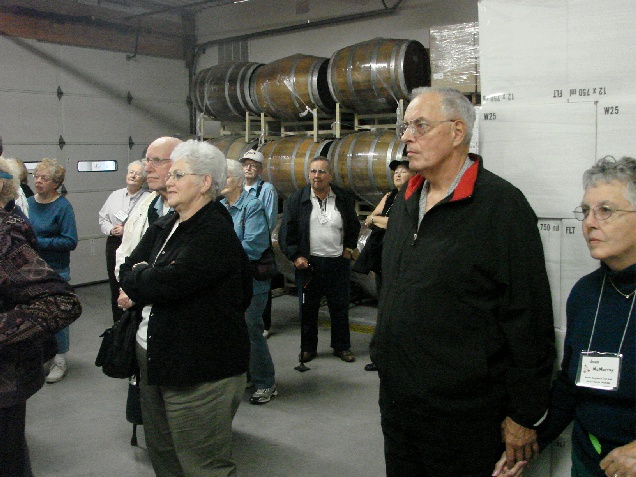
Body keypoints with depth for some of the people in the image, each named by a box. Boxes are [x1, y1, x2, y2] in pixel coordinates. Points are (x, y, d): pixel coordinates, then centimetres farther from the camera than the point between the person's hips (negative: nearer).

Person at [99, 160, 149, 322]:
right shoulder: (115, 195, 13)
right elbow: (103, 219, 16)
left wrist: (127, 231, -16)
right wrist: (111, 230, -4)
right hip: (114, 245, 5)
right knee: (115, 287, 13)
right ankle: (118, 324, 27)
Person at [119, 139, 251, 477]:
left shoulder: (215, 234, -17)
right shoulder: (164, 227, 11)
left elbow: (163, 284, -24)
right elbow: (127, 270, 9)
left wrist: (137, 276, -4)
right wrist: (149, 279, -12)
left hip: (200, 372, -9)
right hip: (153, 358, 9)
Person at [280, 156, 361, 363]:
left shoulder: (343, 198, 4)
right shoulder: (297, 199, -1)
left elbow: (354, 226, 17)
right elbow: (286, 231, 0)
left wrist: (348, 248, 9)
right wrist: (295, 256, -7)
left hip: (338, 262, 1)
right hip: (308, 262, -1)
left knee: (340, 307, 9)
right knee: (308, 308, 7)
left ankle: (342, 346, 24)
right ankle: (308, 348, 22)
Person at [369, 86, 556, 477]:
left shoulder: (501, 204, -15)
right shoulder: (406, 199, 9)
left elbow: (530, 321, -15)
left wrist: (524, 416, -12)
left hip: (462, 415, -7)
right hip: (395, 398, 7)